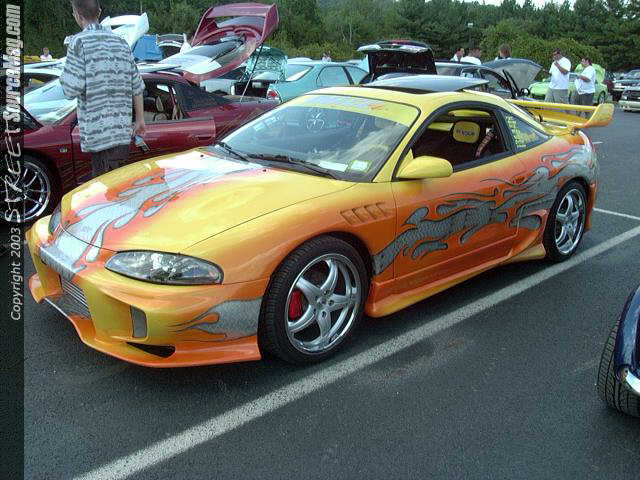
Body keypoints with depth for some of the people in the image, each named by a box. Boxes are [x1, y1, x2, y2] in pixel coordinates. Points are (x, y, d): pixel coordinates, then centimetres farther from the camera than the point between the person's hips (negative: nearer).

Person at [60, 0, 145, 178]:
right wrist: (140, 119, 23)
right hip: (123, 131, 7)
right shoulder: (121, 42, 12)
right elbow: (137, 87, 14)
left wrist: (64, 76, 7)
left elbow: (71, 90, -14)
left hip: (99, 134, -7)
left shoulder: (79, 42, -8)